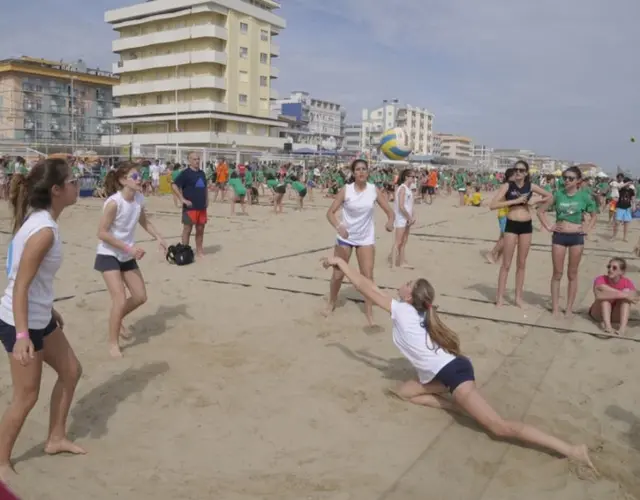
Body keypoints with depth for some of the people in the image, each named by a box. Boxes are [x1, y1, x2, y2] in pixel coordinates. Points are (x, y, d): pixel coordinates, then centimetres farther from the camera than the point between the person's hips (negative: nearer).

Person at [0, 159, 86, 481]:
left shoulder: (41, 220, 4)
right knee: (26, 396, 5)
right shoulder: (44, 231, -25)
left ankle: (56, 439, 35)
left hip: (39, 317, 10)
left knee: (71, 371, 19)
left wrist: (50, 310, 23)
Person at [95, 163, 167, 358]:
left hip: (127, 256, 7)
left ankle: (117, 319, 38)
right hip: (109, 255, -7)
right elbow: (102, 233, -23)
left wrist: (158, 237, -3)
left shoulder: (139, 199, -4)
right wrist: (129, 248, -25)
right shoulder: (114, 202, -25)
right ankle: (113, 343, 5)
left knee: (140, 297, 9)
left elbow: (144, 222, 13)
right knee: (120, 300, -13)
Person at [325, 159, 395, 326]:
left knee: (368, 276, -4)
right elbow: (330, 212, -13)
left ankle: (369, 312, 8)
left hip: (366, 239, 1)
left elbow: (390, 211, -5)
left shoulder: (374, 190, -8)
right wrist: (338, 226, -32)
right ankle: (331, 303, 34)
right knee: (338, 274, 9)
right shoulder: (346, 190, -11)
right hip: (345, 237, 0)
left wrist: (390, 222, -29)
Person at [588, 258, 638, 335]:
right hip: (599, 314, -1)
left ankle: (623, 326, -37)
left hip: (616, 316, 1)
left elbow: (635, 297, -28)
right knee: (605, 294, -27)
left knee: (626, 291, -23)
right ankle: (607, 325, -40)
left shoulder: (627, 283, -12)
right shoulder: (601, 279, -19)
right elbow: (598, 295, -39)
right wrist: (624, 294, -40)